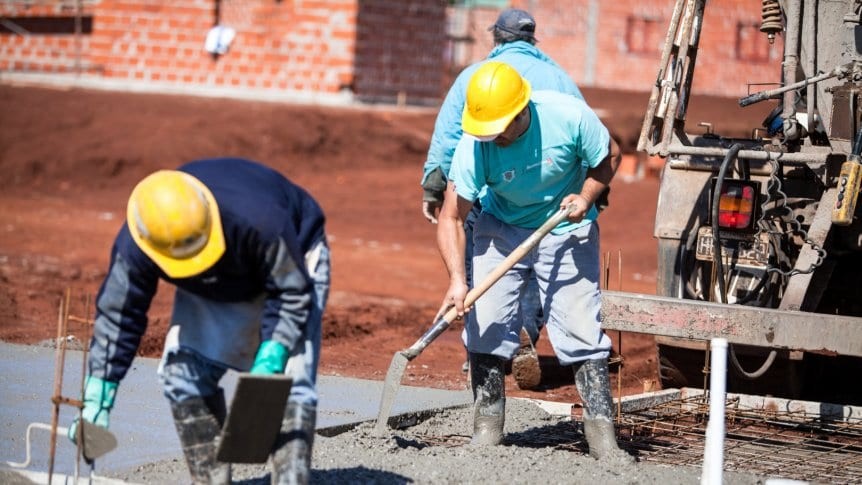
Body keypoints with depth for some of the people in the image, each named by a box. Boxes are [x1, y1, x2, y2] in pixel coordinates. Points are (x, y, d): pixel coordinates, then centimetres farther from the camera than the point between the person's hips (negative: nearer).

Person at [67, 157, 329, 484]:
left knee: (289, 379, -21)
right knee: (182, 370, -12)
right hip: (213, 288, 4)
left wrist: (270, 359, -40)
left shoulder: (260, 221, -44)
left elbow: (291, 293, -30)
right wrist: (96, 402, -21)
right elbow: (118, 316, -20)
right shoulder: (135, 246, -31)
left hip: (292, 261, -4)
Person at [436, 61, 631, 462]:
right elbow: (451, 217, -21)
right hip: (502, 229, 1)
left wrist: (586, 196, -23)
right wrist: (457, 279, -33)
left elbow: (609, 156, -6)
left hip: (566, 231, -1)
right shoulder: (474, 146, -24)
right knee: (484, 322, -8)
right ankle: (487, 423, 5)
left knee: (580, 327, -8)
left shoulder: (569, 116, -26)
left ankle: (601, 429, -4)